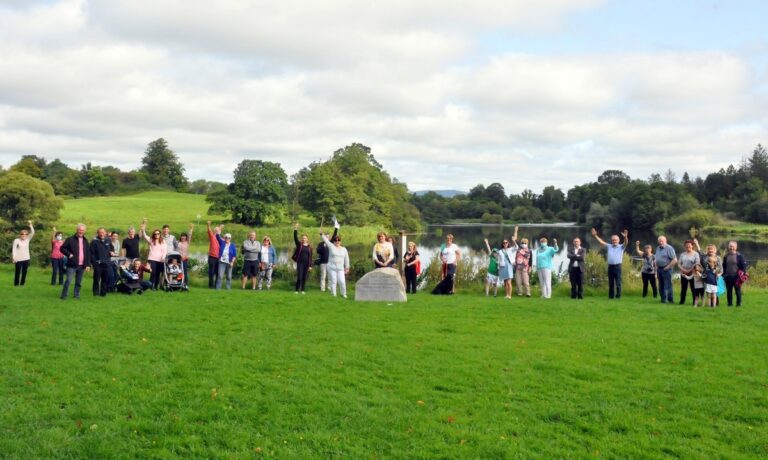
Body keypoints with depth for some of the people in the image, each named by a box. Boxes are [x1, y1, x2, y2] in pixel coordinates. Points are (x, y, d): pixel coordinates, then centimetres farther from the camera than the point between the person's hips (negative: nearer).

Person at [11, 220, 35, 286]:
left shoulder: (27, 240, 7)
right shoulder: (16, 240, -4)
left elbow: (32, 232, 0)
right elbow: (14, 249, -6)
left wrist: (30, 225, -9)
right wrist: (14, 257, -14)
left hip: (26, 259, 4)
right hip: (18, 259, -4)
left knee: (24, 272, 6)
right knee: (18, 272, 1)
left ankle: (22, 284, 14)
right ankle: (16, 284, 8)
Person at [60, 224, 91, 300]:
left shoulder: (85, 241, 14)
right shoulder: (70, 239, 0)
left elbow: (88, 254, 14)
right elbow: (62, 248, -1)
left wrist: (88, 265, 6)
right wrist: (69, 254, -14)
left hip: (82, 266, 4)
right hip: (72, 265, -4)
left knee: (79, 282, 9)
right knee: (68, 280, -9)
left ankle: (76, 295, 17)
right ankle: (64, 295, -2)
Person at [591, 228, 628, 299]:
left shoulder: (621, 247, 5)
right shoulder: (609, 246, 14)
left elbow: (625, 243, -14)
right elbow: (601, 242, 10)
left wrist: (625, 237, -34)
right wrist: (595, 235, 0)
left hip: (617, 266, -3)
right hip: (610, 266, 4)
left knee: (618, 282, -4)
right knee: (610, 283, 9)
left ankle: (618, 296, 1)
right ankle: (611, 296, 15)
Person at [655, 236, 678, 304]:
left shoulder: (669, 248, -11)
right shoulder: (658, 248, 13)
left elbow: (675, 260, -16)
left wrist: (667, 267, -15)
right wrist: (656, 268, 12)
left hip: (666, 269, -8)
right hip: (659, 269, 8)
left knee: (667, 285, -8)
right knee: (661, 286, 11)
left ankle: (670, 300, -4)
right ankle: (663, 299, 19)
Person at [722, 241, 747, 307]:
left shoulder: (739, 256, -4)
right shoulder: (726, 256, 8)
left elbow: (744, 265, -4)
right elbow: (724, 266, 14)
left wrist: (743, 273, -11)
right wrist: (724, 274, 9)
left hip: (736, 276, -4)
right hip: (728, 276, 4)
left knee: (738, 290, 3)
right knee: (729, 291, 8)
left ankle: (738, 303, 11)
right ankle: (730, 303, 15)